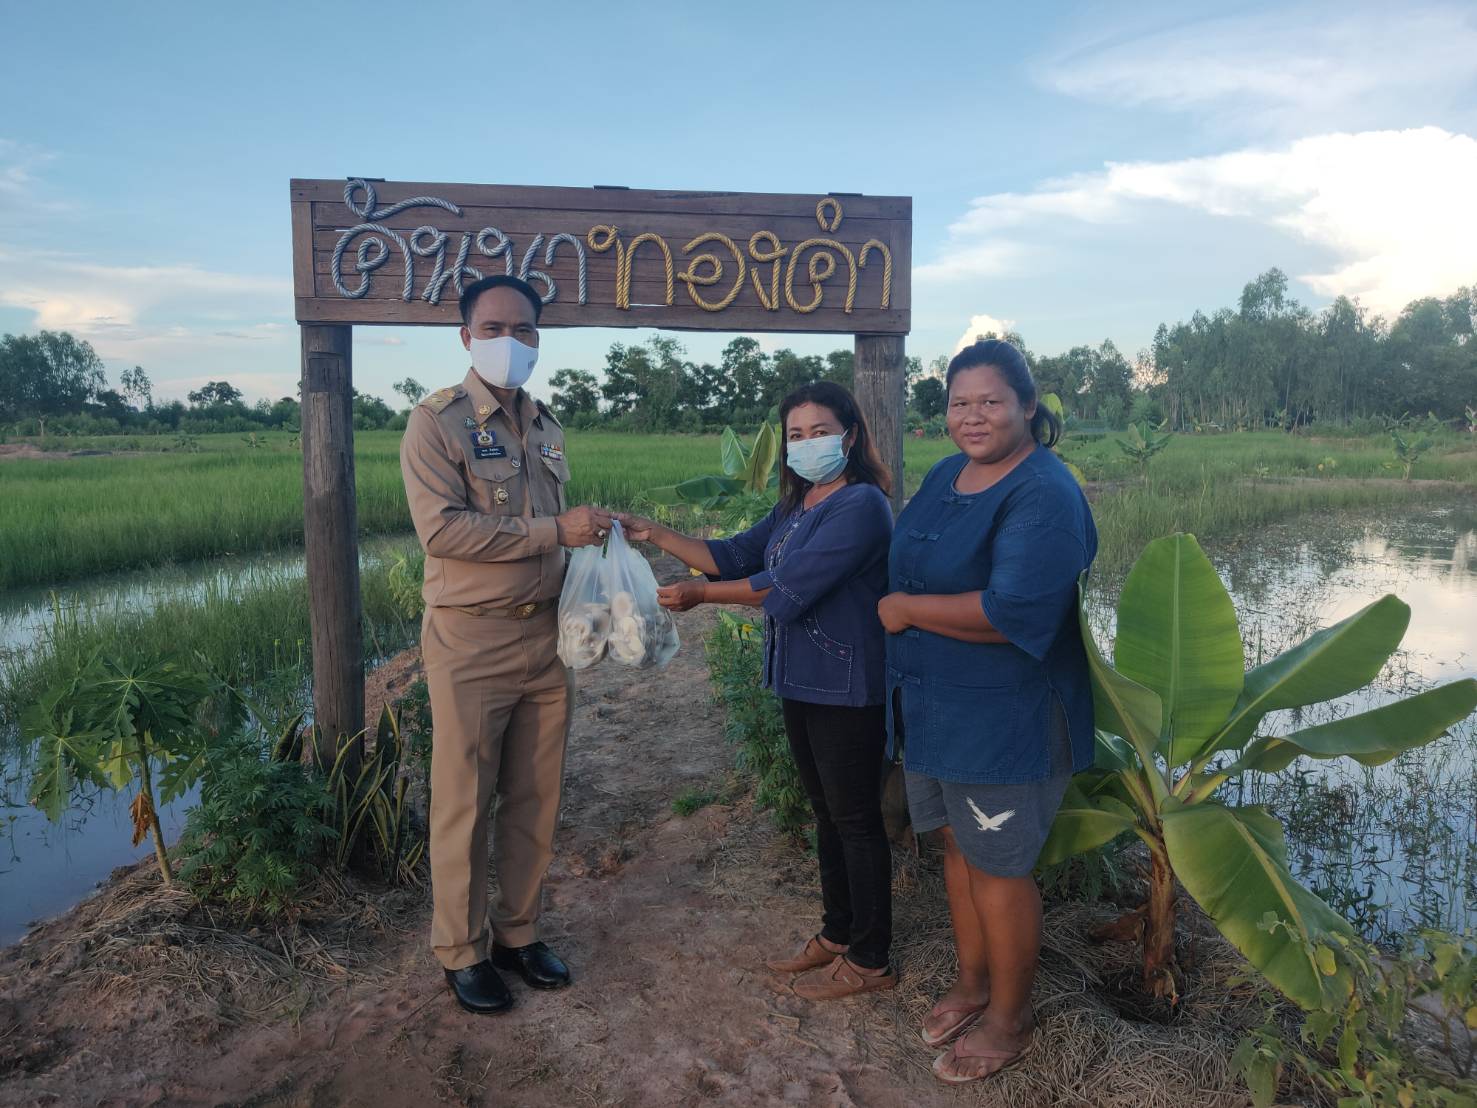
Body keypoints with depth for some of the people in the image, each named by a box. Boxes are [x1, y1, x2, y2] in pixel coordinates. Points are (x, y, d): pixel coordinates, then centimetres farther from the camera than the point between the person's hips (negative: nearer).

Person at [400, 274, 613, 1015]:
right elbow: (442, 529, -20)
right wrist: (556, 530, -20)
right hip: (470, 640, -6)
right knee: (464, 805, 5)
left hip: (545, 635, 6)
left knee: (535, 801, 13)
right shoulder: (436, 422, -8)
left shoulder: (544, 425, 12)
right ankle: (460, 952, 22)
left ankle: (518, 933, 30)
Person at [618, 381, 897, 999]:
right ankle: (838, 934, 35)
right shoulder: (796, 507, 12)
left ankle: (870, 960, 19)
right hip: (801, 681, 9)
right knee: (826, 811, 19)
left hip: (847, 688, -9)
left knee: (855, 819, 3)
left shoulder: (861, 505, -18)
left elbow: (788, 588, -23)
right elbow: (734, 556, 9)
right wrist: (656, 535, 1)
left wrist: (700, 594, -15)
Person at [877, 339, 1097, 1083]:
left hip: (1006, 720, -8)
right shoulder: (946, 475, 7)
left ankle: (1009, 1019, 29)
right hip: (934, 708, 8)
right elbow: (912, 565, 20)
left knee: (998, 869, 7)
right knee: (958, 847, 20)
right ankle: (972, 984, 41)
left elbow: (1015, 611, -31)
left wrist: (905, 610, -20)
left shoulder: (1042, 494, -20)